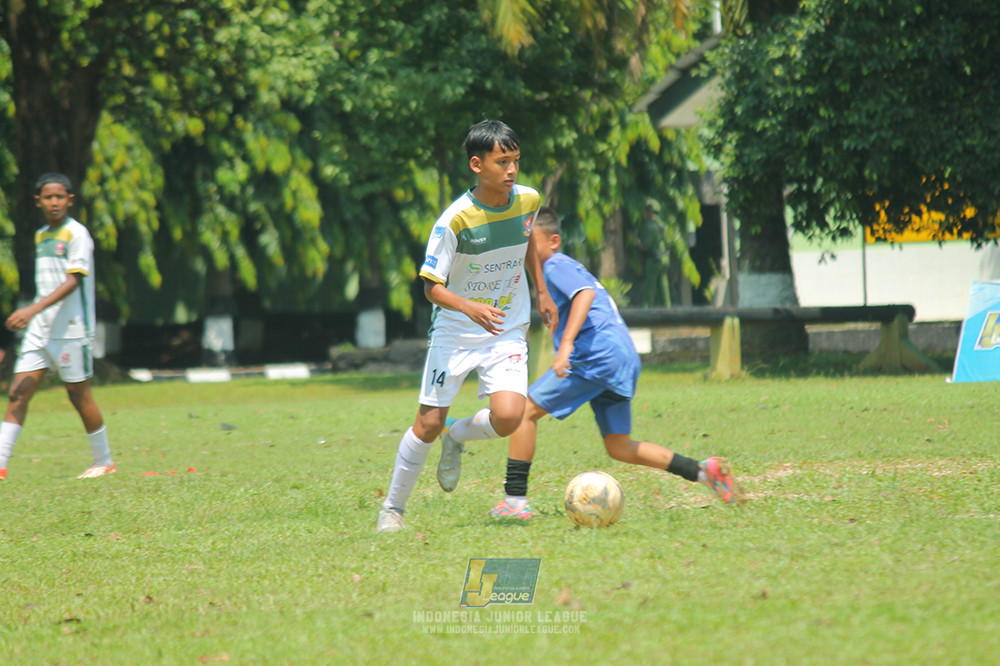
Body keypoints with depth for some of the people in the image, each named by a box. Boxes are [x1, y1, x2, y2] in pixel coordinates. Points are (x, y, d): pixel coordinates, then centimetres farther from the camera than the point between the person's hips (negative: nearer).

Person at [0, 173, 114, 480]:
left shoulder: (77, 234, -8)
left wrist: (33, 310, -26)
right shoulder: (40, 236, 14)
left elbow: (72, 282, -18)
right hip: (38, 330, 6)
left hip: (71, 330, -6)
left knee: (79, 396, 2)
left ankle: (104, 461, 17)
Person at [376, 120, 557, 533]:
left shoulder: (528, 201, -6)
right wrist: (470, 308, -35)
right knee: (429, 424, -1)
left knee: (507, 417, -19)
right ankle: (392, 508, 18)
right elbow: (432, 286, -17)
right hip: (455, 332, -3)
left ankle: (457, 437, 15)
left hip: (508, 331, 3)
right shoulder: (456, 220, -20)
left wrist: (542, 293, 19)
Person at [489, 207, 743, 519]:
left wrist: (566, 344, -30)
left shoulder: (556, 266, -1)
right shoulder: (570, 267, 28)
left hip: (597, 356, -10)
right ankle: (703, 471, 3)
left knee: (526, 410, -5)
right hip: (624, 358, 10)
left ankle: (515, 500, -9)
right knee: (620, 448, 12)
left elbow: (584, 294, -20)